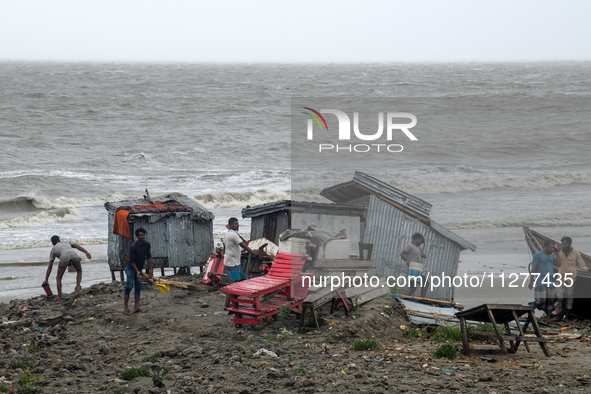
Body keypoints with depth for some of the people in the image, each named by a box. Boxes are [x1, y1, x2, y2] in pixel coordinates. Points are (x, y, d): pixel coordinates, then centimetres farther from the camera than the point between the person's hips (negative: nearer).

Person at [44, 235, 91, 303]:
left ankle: (59, 299, 10)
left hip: (64, 257, -2)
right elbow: (76, 246, 21)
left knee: (59, 278, 17)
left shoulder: (53, 250, 32)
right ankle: (78, 286, 5)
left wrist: (46, 280, 29)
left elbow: (50, 267, 27)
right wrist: (86, 252, 11)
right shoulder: (66, 242, 41)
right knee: (79, 271, 30)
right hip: (74, 254, 2)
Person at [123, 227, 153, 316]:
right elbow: (131, 261, -19)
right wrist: (137, 271, -20)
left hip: (139, 268, 7)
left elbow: (149, 257, 3)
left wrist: (150, 269, 0)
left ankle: (136, 308, 10)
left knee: (138, 288, 6)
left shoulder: (147, 245, -5)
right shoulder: (133, 247, -24)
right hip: (131, 268, -7)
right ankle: (125, 308, -9)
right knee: (129, 287, -10)